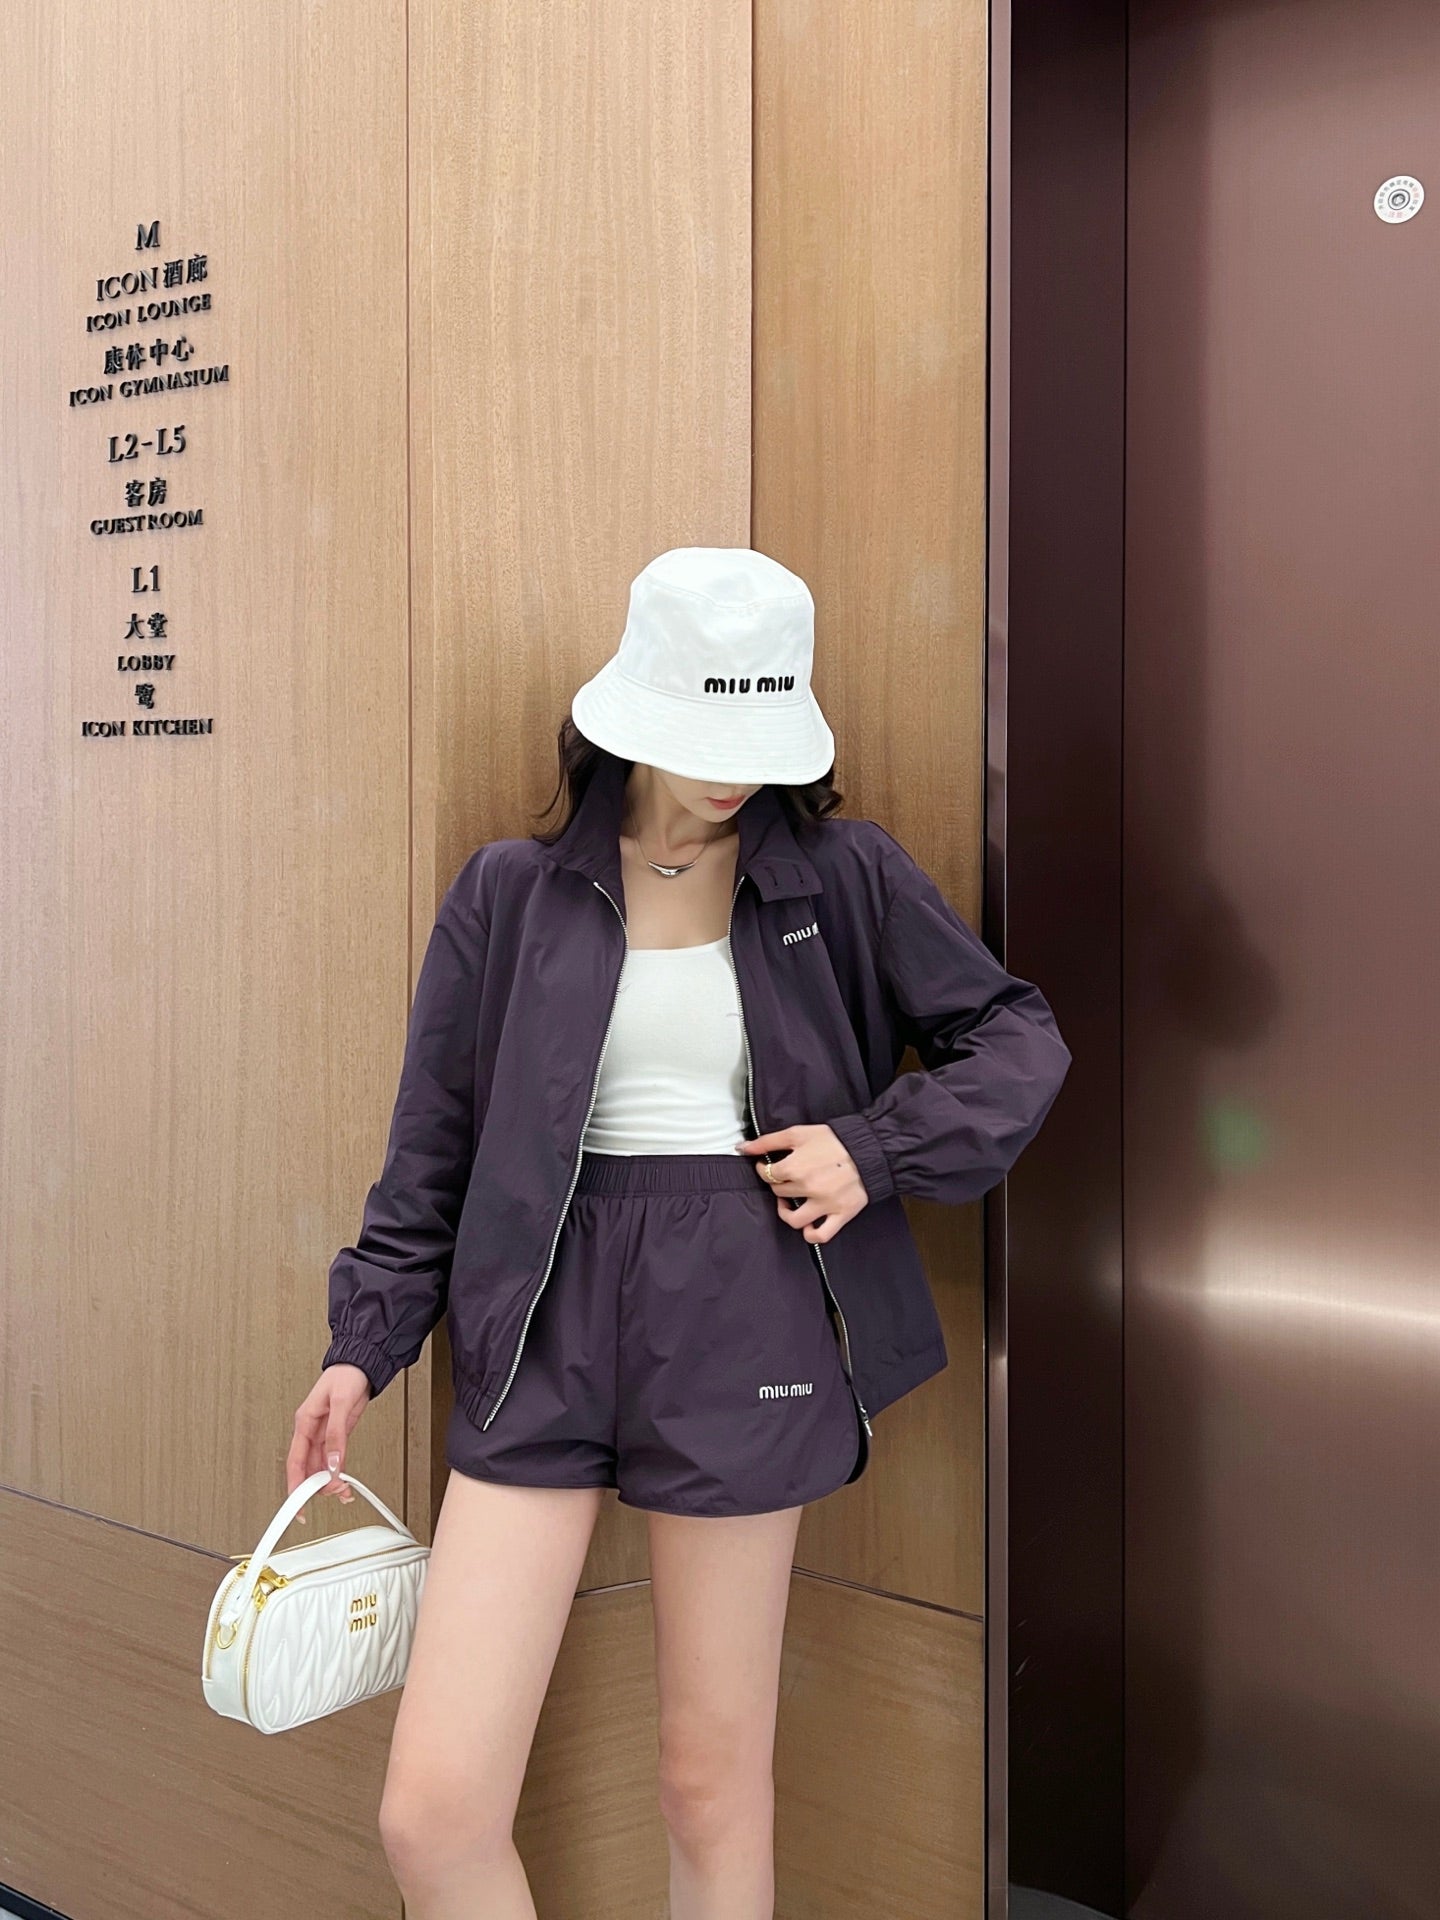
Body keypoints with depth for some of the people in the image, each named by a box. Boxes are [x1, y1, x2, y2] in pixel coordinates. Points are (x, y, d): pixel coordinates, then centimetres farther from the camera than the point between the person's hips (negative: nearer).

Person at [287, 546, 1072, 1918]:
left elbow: (1018, 1037, 10)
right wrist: (363, 1341, 6)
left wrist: (876, 1148, -4)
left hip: (743, 1337, -1)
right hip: (543, 1336, 1)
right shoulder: (511, 893, 5)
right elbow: (435, 1143, 10)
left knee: (714, 1784, 9)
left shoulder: (845, 876, 3)